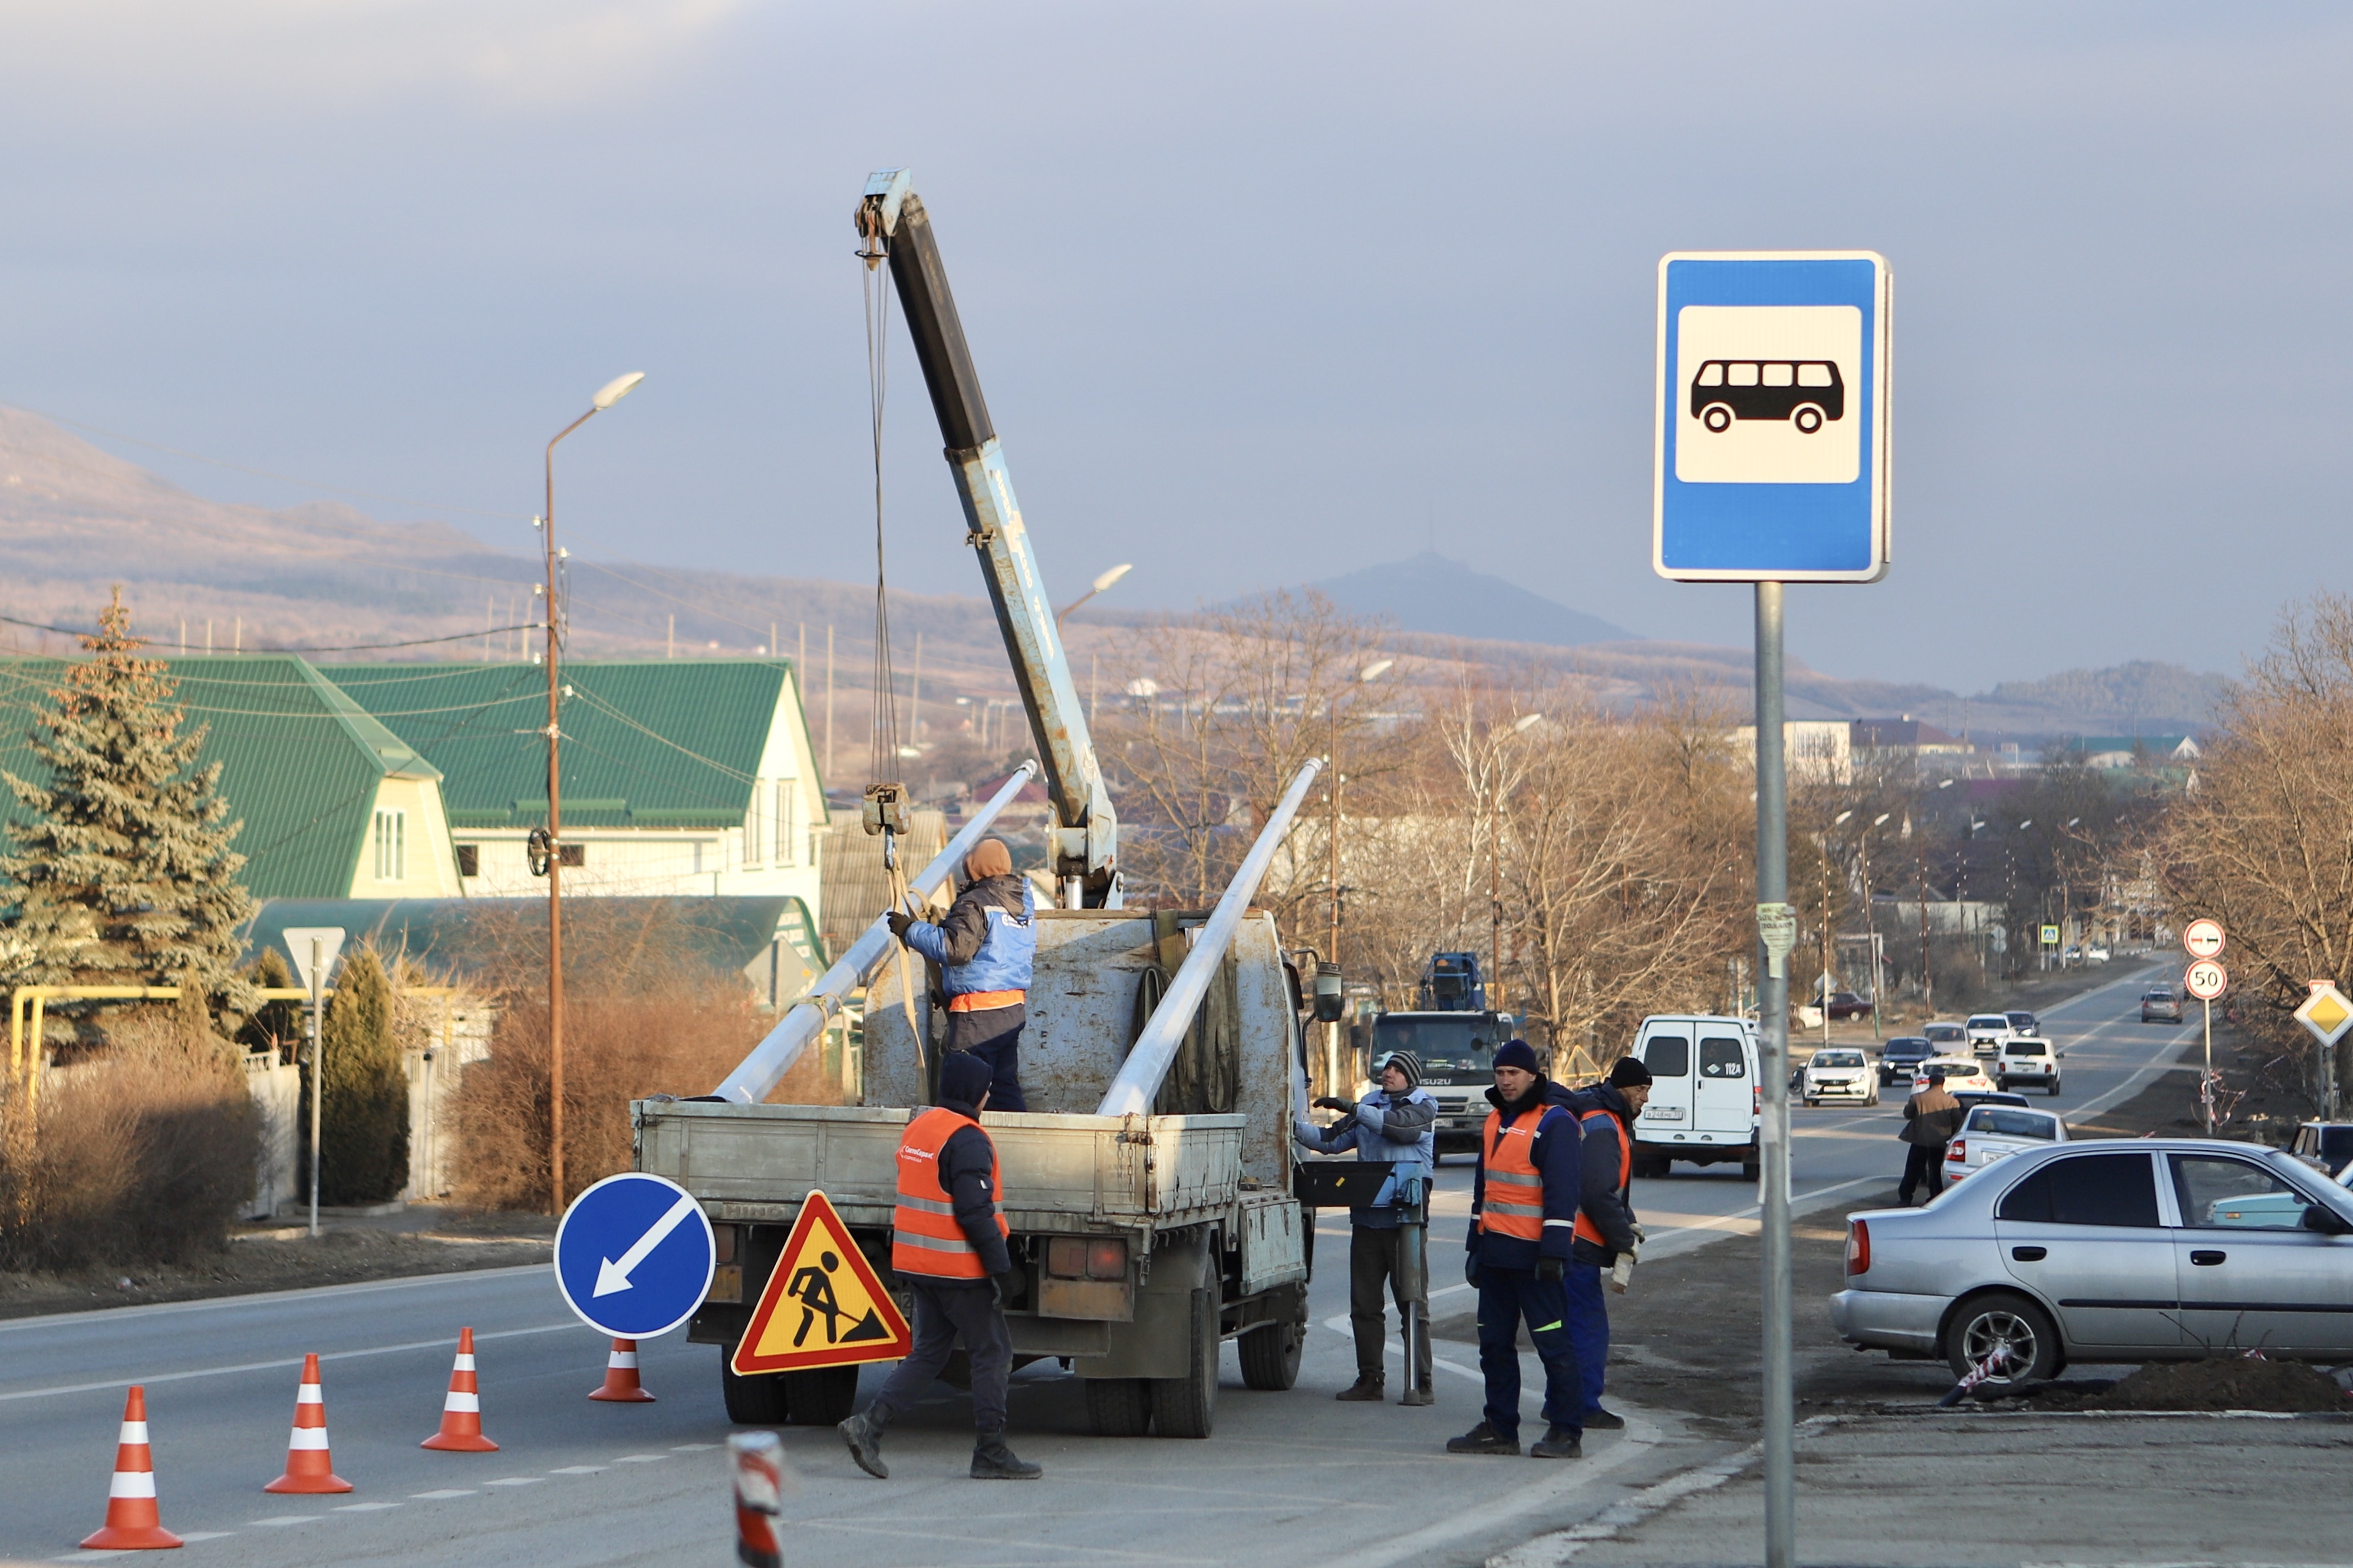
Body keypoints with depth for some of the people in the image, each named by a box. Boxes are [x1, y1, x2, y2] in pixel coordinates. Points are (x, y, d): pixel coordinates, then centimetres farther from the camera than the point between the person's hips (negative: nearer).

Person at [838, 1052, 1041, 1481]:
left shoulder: (917, 1128, 12)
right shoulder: (966, 1140, -17)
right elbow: (975, 1211, -21)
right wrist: (1000, 1265, -17)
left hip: (918, 1264, 9)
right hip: (959, 1268, -9)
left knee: (928, 1351, 14)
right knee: (992, 1352, 1)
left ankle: (870, 1425, 2)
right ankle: (990, 1454, 3)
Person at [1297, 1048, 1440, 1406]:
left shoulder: (1422, 1107, 1)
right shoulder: (1370, 1105, 18)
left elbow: (1400, 1125, -19)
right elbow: (1333, 1141, 13)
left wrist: (1352, 1109, -23)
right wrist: (1297, 1127, -1)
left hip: (1404, 1218, -6)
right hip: (1367, 1217, 6)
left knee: (1412, 1302, -5)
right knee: (1364, 1305, 6)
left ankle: (1420, 1383, -4)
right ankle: (1369, 1379, 13)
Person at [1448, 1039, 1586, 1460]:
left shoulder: (1554, 1123, -9)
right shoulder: (1495, 1121, 17)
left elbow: (1562, 1191, -15)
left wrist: (1554, 1251, -20)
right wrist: (1475, 1246, 23)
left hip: (1533, 1255, -9)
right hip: (1495, 1252, 9)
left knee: (1554, 1345, -6)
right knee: (1495, 1344, 11)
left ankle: (1567, 1432, -3)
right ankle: (1500, 1428, 17)